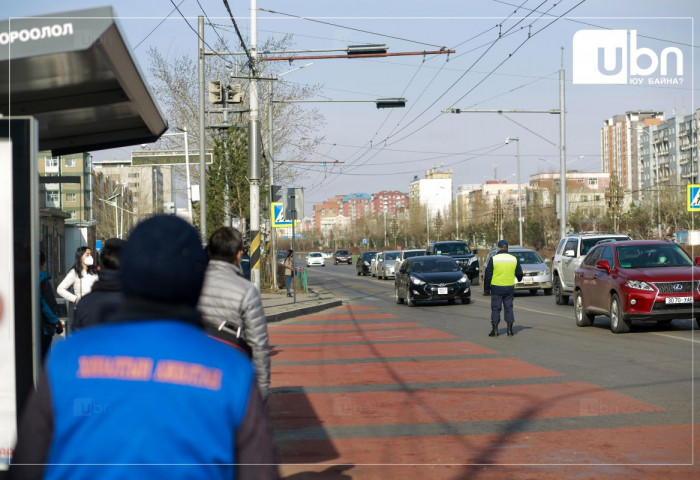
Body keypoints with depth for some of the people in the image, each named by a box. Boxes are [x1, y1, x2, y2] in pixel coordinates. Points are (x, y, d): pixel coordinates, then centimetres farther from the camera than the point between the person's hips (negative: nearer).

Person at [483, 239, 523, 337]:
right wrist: (519, 279, 37)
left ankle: (495, 330, 0)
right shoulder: (514, 259, 4)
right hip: (509, 288, 2)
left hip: (496, 288, -2)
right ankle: (509, 330, 6)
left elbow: (488, 275, -5)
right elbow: (519, 274, 13)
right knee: (509, 308, 9)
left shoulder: (493, 259, -5)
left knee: (495, 308, 3)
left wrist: (486, 288, 3)